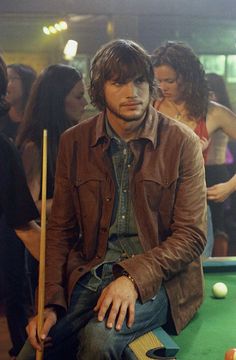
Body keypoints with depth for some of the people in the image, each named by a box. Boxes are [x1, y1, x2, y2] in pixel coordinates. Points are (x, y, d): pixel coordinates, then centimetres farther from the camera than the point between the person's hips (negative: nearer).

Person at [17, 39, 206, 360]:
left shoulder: (182, 142, -6)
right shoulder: (74, 142, 4)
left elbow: (192, 236, -7)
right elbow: (61, 229, 6)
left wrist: (134, 276, -22)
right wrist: (51, 302, -7)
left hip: (156, 276, -3)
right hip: (90, 272, 3)